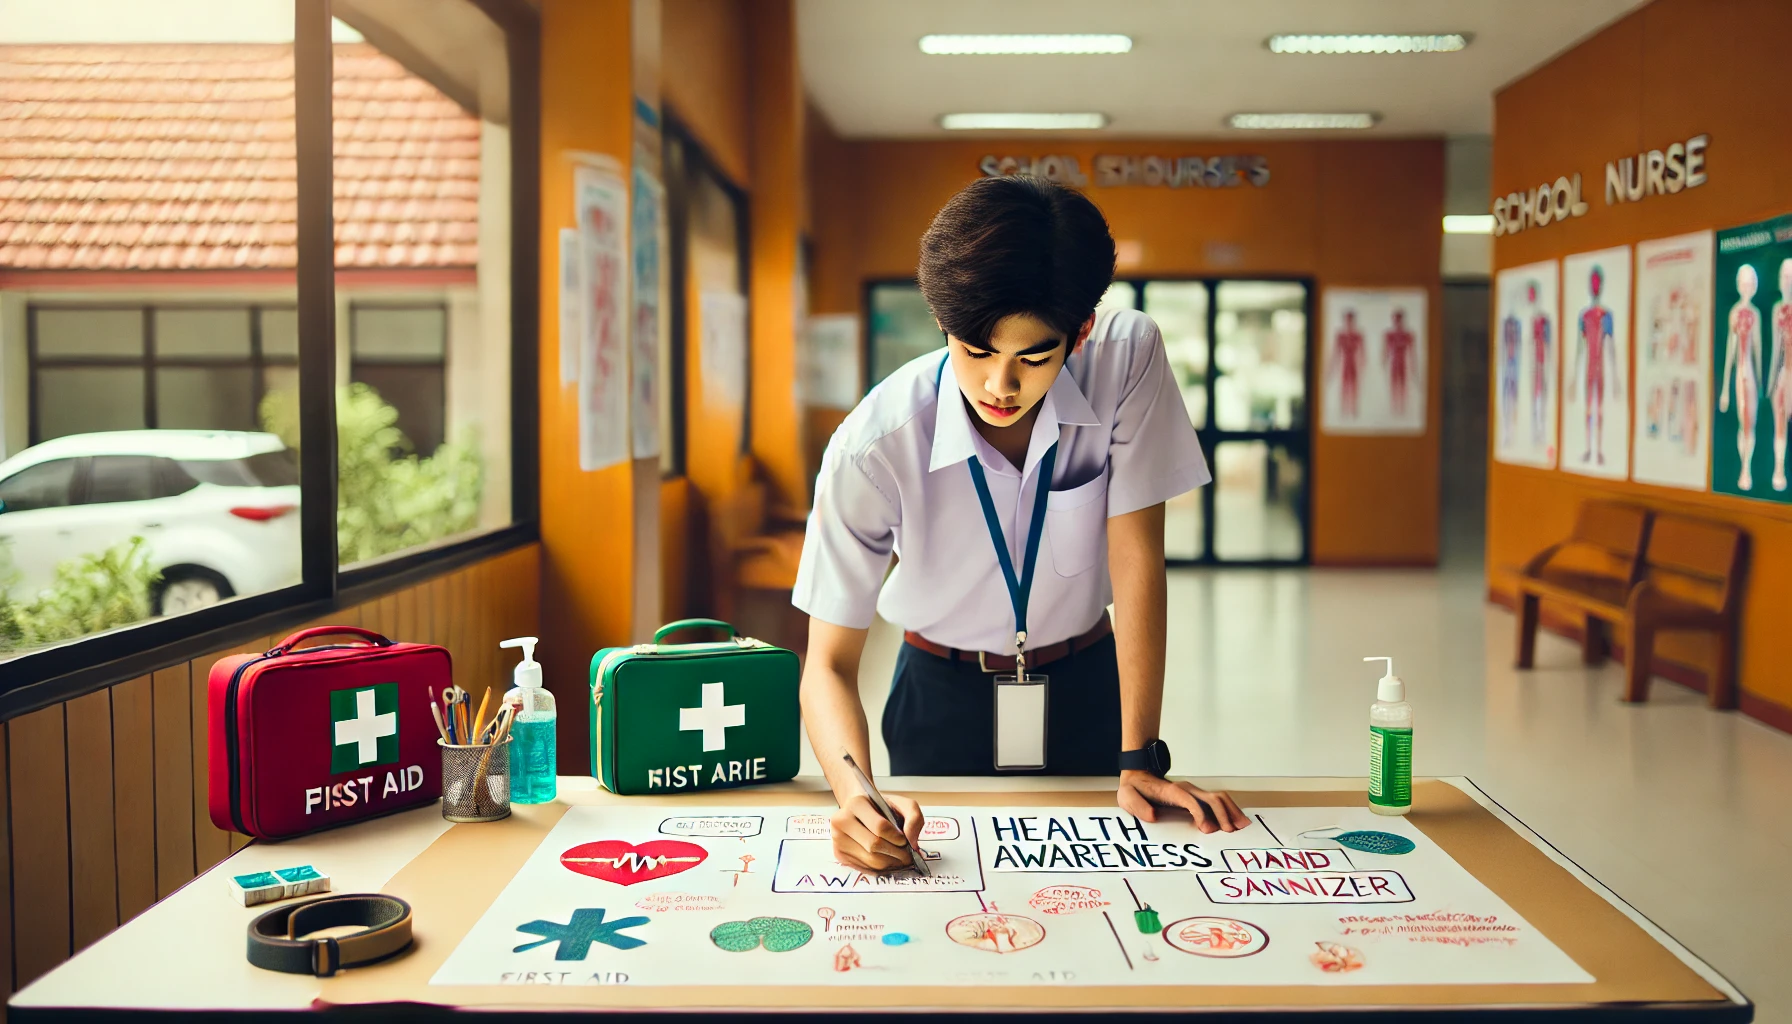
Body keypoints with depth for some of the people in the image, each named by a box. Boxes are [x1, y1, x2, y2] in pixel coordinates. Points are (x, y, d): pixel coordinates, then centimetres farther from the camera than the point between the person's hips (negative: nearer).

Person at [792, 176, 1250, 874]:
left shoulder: (1128, 356, -24)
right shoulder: (872, 448, -28)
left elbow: (1135, 555, -20)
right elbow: (829, 662, -23)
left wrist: (1139, 762, -21)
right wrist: (855, 796, -43)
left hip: (1086, 688, 1)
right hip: (943, 696, -1)